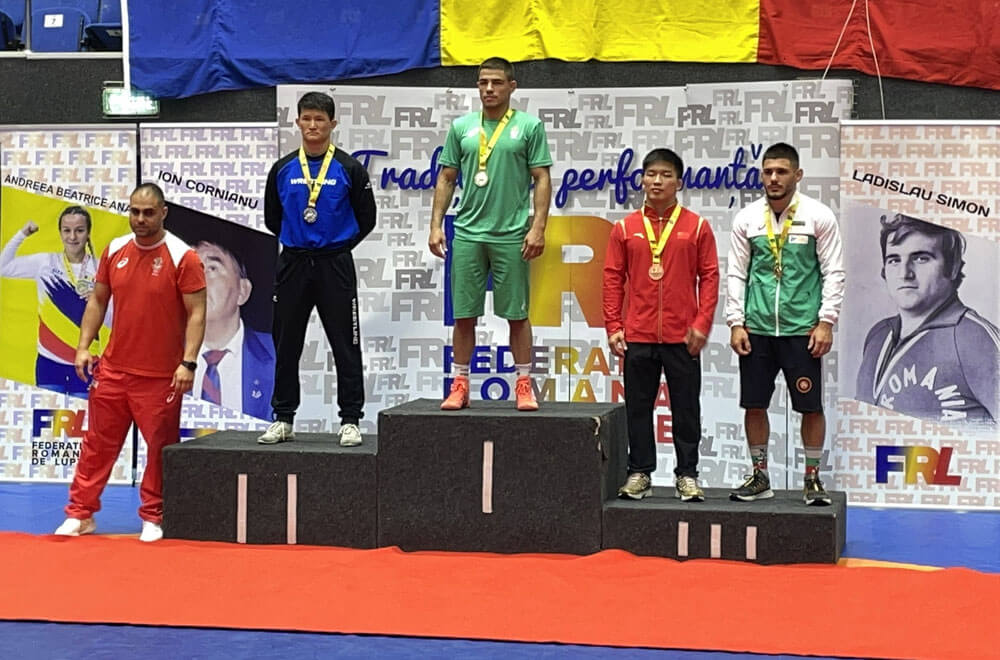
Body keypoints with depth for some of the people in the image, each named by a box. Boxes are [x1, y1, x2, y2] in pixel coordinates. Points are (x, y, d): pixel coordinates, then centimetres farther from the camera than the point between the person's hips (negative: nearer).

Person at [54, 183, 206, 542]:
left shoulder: (182, 257, -9)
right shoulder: (114, 250, 6)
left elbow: (196, 313, -10)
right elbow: (97, 300, 14)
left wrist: (188, 362, -18)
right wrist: (84, 346, 5)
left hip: (161, 376, -4)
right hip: (112, 369, 4)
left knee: (160, 448, 3)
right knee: (97, 443, 8)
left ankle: (154, 518, 16)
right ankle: (80, 514, 17)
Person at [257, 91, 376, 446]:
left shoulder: (349, 169, -1)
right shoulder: (282, 170, 5)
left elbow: (366, 219, 4)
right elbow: (271, 218, 15)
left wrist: (339, 244, 6)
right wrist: (298, 239, 13)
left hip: (335, 266, -3)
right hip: (292, 266, 3)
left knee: (345, 346, 0)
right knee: (286, 346, 8)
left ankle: (350, 420, 7)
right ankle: (283, 419, 17)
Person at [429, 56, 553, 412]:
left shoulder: (529, 126, 1)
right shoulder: (461, 127, 10)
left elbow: (542, 179, -1)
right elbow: (446, 179, 12)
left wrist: (538, 227, -10)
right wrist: (436, 225, 4)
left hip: (512, 235, -3)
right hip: (468, 233, 3)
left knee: (517, 313, 3)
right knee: (464, 314, 5)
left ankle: (525, 384, 11)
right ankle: (459, 384, 13)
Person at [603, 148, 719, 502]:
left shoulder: (697, 227, 1)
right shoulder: (625, 228, 5)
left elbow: (709, 276, 1)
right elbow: (613, 278, 6)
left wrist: (702, 323, -7)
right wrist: (613, 326, 0)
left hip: (682, 337, -1)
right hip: (637, 336, 2)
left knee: (686, 408, 5)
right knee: (638, 407, 8)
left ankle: (687, 475, 14)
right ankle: (639, 472, 17)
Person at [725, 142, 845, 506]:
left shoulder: (818, 216, -3)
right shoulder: (747, 218, 5)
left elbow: (834, 272, -2)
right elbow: (736, 274, 8)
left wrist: (825, 322, -8)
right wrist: (736, 323, 1)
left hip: (803, 329, -2)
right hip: (757, 328, 3)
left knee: (811, 405, 1)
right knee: (754, 404, 6)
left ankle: (813, 478, 14)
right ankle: (760, 477, 19)